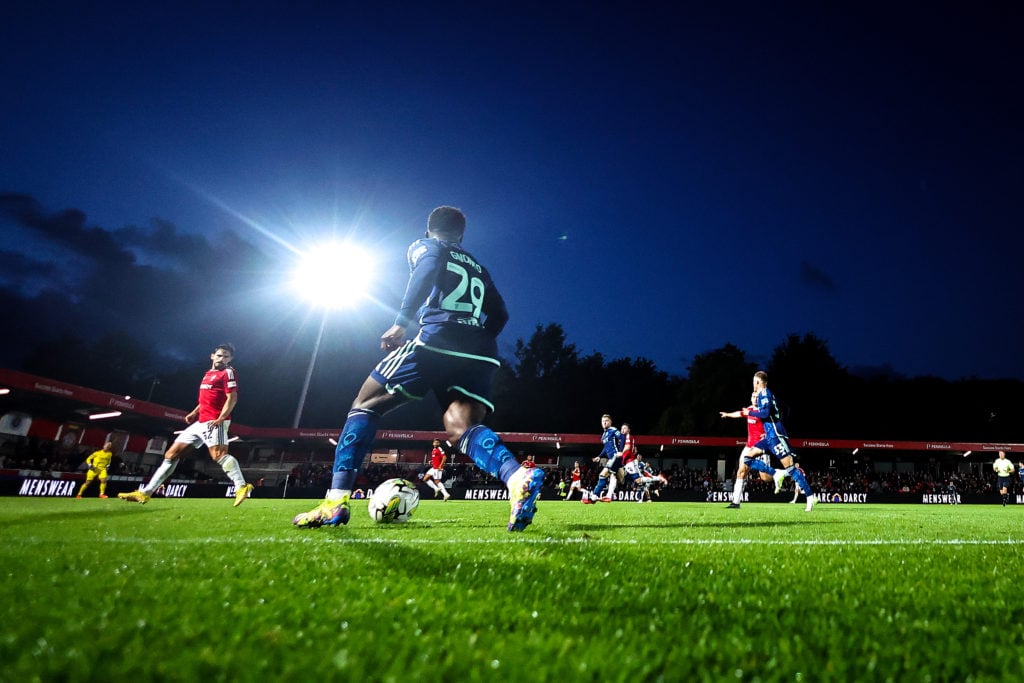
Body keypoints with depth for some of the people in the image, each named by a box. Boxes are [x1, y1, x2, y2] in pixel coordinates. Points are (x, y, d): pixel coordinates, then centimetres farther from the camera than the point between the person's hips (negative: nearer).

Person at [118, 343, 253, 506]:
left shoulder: (228, 372, -4)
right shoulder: (208, 373, 22)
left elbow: (232, 398, -14)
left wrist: (221, 418, -24)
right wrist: (194, 413, 18)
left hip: (214, 422, -9)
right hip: (201, 422, 9)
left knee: (218, 455, -26)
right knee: (172, 454, 11)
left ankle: (241, 487, -29)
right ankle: (145, 493, 17)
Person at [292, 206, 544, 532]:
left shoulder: (424, 245, 17)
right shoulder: (478, 268, 32)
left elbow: (427, 270, -8)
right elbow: (499, 316, 22)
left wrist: (401, 323, -11)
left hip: (437, 339, -5)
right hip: (481, 354, 5)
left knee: (365, 405, 7)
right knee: (462, 428, -2)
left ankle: (336, 500, -3)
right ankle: (519, 477, -30)